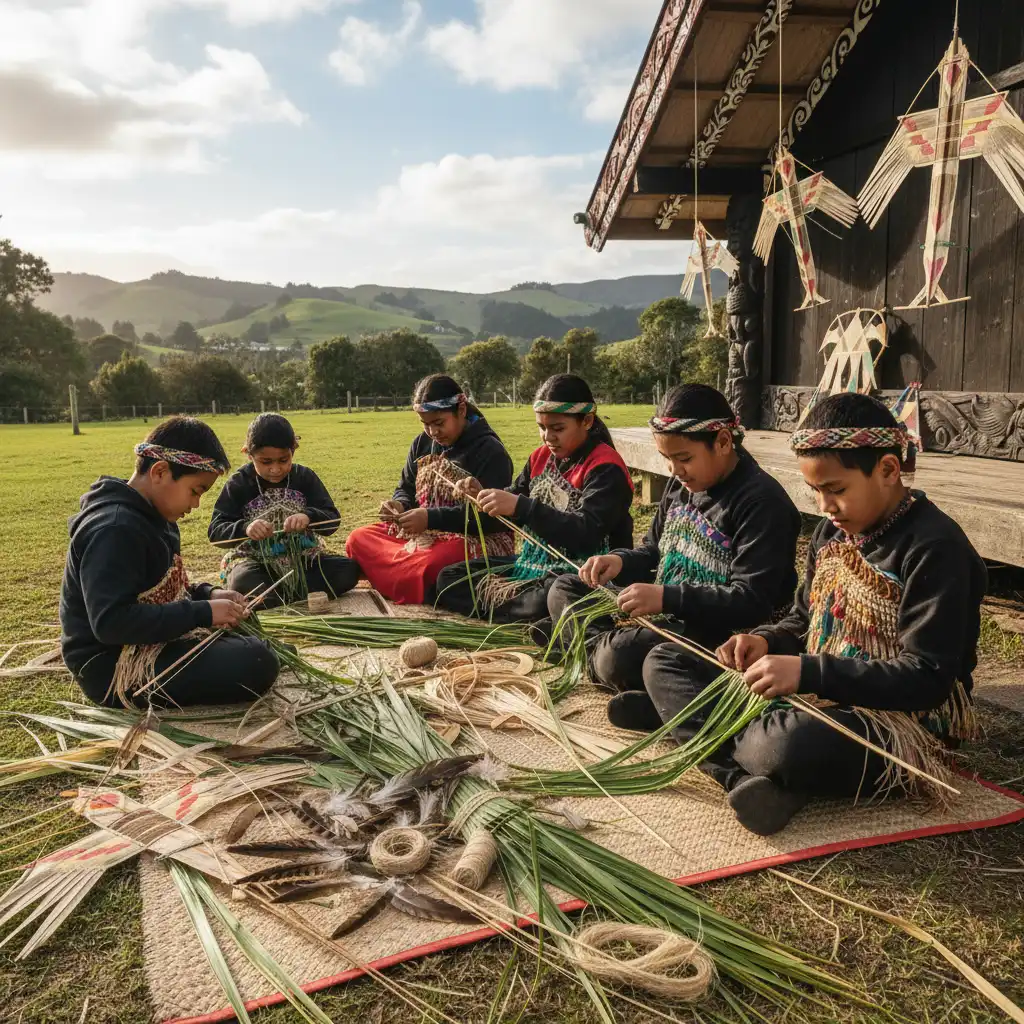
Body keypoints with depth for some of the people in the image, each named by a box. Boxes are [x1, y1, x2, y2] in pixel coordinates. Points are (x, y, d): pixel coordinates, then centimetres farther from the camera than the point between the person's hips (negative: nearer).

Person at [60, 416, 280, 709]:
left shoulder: (150, 516, 9)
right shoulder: (115, 530, -24)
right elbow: (111, 622, -33)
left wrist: (207, 594, 1)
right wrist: (202, 612, -28)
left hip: (146, 644, 11)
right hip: (114, 666, -11)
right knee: (257, 664, -23)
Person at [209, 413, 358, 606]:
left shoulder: (305, 477, 0)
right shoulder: (238, 485, -3)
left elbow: (332, 519, -5)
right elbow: (215, 531, -8)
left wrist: (309, 517, -29)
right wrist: (245, 529, -30)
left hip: (303, 557, 3)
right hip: (255, 560, -3)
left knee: (349, 570, -24)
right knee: (243, 585, -37)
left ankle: (271, 599, -22)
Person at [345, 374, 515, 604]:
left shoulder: (489, 451, -11)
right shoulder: (422, 443, 11)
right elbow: (406, 489, 19)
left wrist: (432, 518, -26)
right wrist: (399, 505, -7)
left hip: (475, 539, -8)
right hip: (422, 531, 8)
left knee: (430, 564, -39)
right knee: (358, 539, -8)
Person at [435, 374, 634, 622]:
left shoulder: (606, 468, -16)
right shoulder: (541, 457, 8)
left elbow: (587, 533, -28)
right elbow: (514, 512, 17)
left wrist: (520, 506, -34)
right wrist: (482, 495, -6)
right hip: (533, 565, 8)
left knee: (547, 600, -41)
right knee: (450, 578, 5)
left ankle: (489, 606, -12)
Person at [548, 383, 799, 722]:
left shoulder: (761, 501, -17)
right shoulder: (681, 484, 9)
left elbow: (752, 601, -23)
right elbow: (654, 552, 22)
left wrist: (666, 598, -29)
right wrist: (621, 562, -2)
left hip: (715, 634, -10)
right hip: (663, 615, 10)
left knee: (621, 656, -35)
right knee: (563, 591, 7)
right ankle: (605, 648, -17)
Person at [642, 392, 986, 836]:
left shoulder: (935, 547, -16)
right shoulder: (833, 530, 8)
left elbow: (927, 678, -21)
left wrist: (808, 671, -28)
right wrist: (767, 642, -5)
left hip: (898, 724, -8)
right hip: (814, 697, 9)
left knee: (792, 744, -43)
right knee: (663, 663, 0)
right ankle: (756, 779, -22)